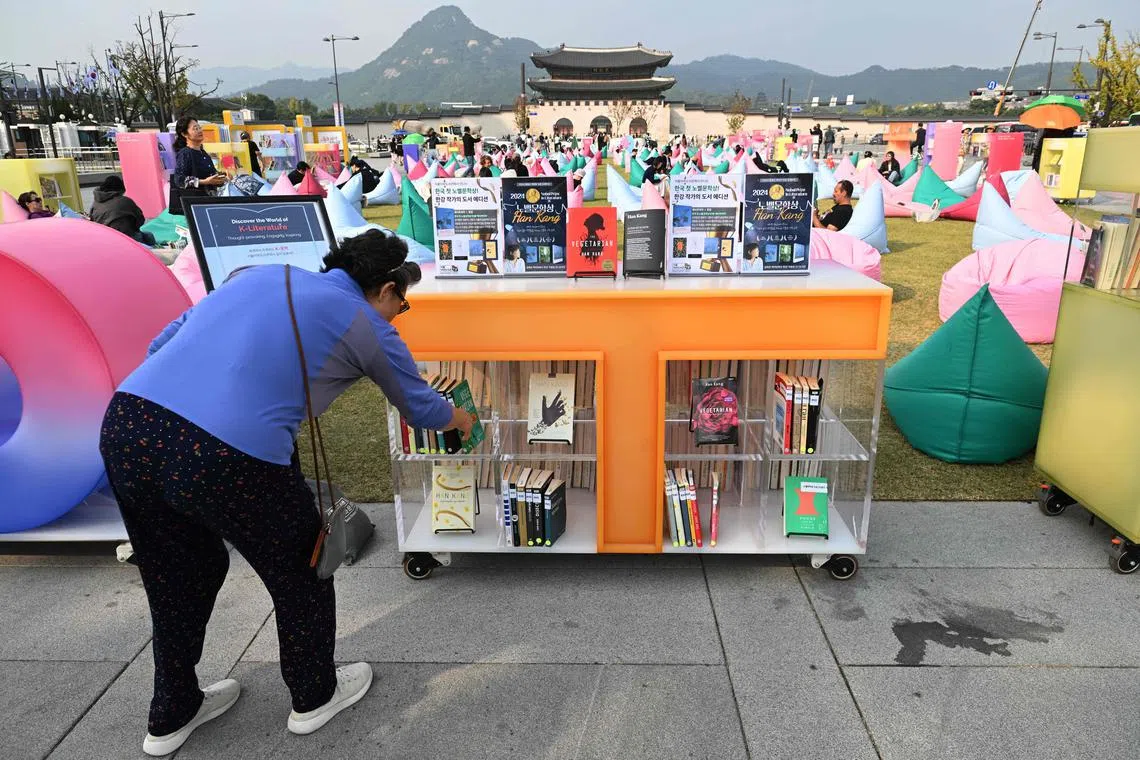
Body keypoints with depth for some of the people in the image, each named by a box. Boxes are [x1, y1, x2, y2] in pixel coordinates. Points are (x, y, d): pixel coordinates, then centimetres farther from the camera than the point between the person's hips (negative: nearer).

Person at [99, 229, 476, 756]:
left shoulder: (260, 274, 23)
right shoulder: (367, 326, 9)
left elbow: (161, 344, 22)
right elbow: (421, 408, 24)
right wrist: (459, 420, 45)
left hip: (127, 423, 7)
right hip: (229, 454, -6)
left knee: (177, 581, 28)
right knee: (299, 571, 21)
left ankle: (172, 716, 47)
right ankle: (314, 696, 42)